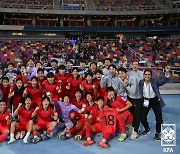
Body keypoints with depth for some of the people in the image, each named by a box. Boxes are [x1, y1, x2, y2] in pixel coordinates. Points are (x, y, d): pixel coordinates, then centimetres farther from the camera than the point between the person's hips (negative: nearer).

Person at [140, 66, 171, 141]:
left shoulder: (155, 81, -15)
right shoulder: (141, 82, -8)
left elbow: (164, 80, -26)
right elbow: (139, 92, 5)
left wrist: (167, 72, -41)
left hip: (155, 101, -2)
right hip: (146, 101, 2)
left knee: (159, 119, -5)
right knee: (142, 117, 3)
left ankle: (157, 133, 21)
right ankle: (147, 129, 35)